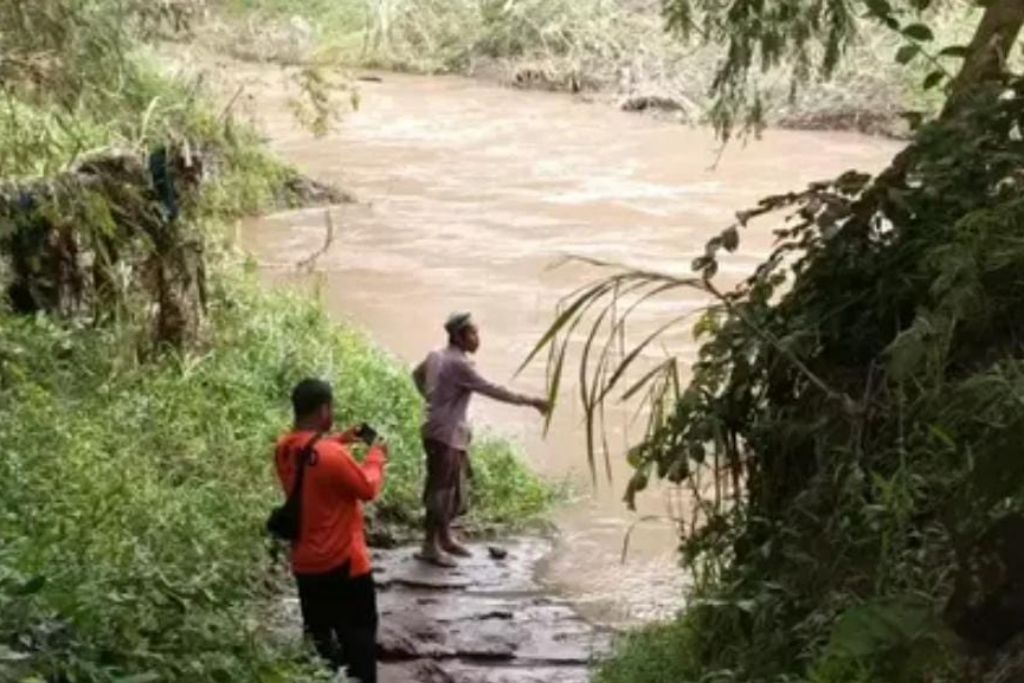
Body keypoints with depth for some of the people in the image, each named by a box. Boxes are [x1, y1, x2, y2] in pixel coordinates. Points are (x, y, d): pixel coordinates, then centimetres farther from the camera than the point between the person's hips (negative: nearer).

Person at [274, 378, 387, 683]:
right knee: (359, 636, 7)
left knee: (317, 636, 18)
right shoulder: (333, 455, -26)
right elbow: (368, 489, -12)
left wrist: (339, 440, 15)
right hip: (342, 563, -7)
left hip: (305, 564, 7)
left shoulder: (285, 450, -2)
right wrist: (376, 456, 3)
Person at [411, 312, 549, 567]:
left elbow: (417, 374, 26)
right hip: (444, 435, -10)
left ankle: (445, 537, 31)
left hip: (453, 434, 10)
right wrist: (530, 401, -20)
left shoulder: (437, 356, 7)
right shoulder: (458, 364, -22)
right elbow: (492, 390, -24)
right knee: (441, 490, -2)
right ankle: (430, 546, 5)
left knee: (455, 488, 19)